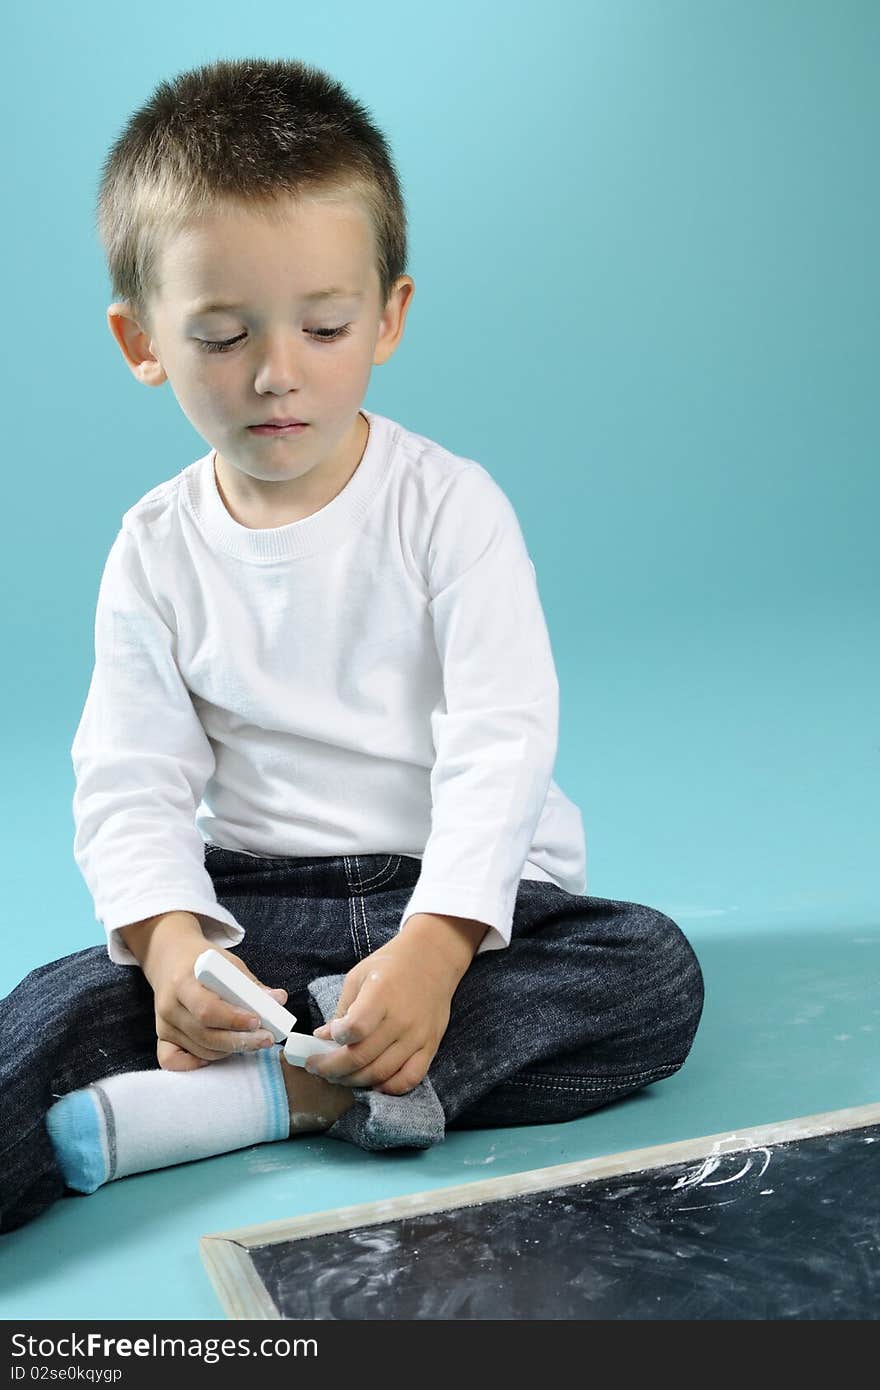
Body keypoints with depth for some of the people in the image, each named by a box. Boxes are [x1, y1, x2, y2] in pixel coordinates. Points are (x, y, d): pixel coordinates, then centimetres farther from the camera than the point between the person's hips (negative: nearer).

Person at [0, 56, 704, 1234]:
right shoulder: (157, 550, 2)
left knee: (655, 972, -29)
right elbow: (133, 785, -2)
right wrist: (173, 944, -23)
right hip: (253, 899, 1)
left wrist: (434, 945, -29)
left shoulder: (450, 505, -6)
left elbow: (500, 744, -14)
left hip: (465, 889, 0)